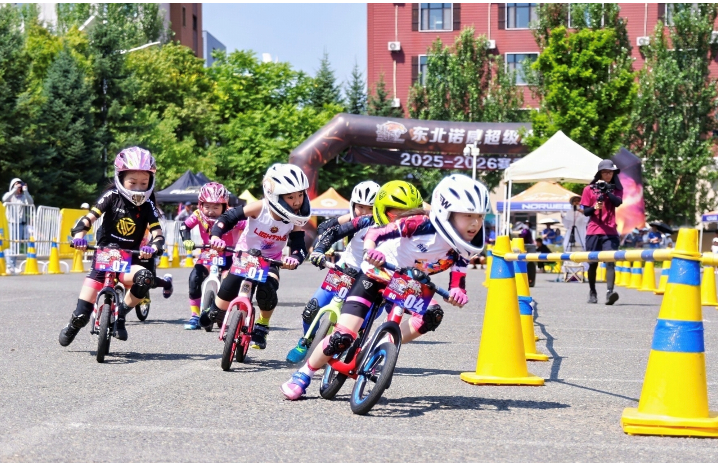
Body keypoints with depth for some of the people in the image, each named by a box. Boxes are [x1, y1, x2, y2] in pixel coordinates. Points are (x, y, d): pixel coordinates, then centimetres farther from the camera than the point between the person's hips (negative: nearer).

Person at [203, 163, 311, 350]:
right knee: (228, 290, -13)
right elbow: (228, 217, -18)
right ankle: (215, 313, 24)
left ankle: (261, 327, -4)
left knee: (267, 290, -28)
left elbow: (299, 247, -20)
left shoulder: (296, 221, -18)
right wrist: (216, 236, -35)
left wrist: (294, 259, -44)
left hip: (270, 261, 1)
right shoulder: (259, 208, -25)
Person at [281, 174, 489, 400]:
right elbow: (375, 233, -26)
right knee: (343, 336, -15)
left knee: (432, 315, -23)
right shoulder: (422, 225, -27)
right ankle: (302, 376, 7)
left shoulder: (460, 249, -11)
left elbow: (458, 280, -13)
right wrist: (371, 251, -46)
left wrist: (457, 292, -36)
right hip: (375, 277, -6)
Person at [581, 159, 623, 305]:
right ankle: (592, 292, 23)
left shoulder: (616, 189, 10)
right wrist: (595, 207, -16)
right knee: (593, 263, 7)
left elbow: (618, 202, -10)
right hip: (593, 231, 1)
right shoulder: (589, 189, 8)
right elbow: (585, 211, 4)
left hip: (610, 232, -1)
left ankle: (609, 292, -27)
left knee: (610, 261, -16)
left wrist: (606, 191, -21)